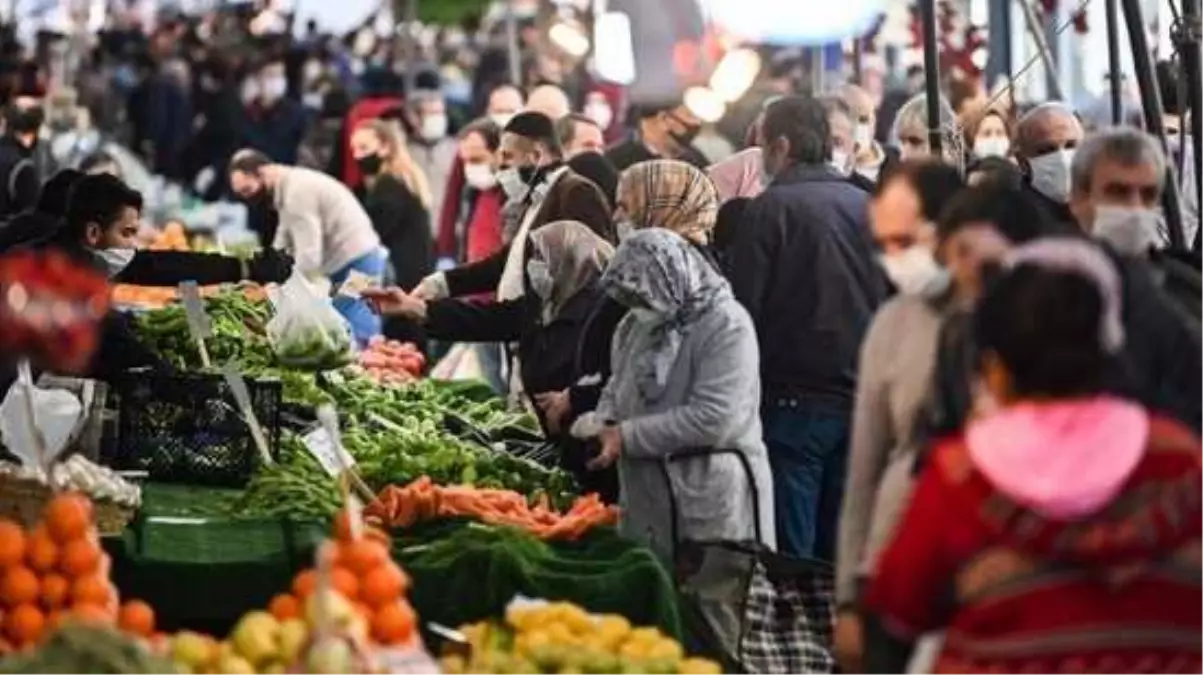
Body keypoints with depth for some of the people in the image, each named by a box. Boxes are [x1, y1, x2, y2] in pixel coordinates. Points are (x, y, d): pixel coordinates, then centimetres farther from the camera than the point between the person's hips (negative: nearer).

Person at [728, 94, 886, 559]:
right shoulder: (866, 206, 7)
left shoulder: (771, 208, -8)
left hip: (794, 402, -5)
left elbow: (745, 308, -10)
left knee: (790, 554, -3)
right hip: (861, 396, 5)